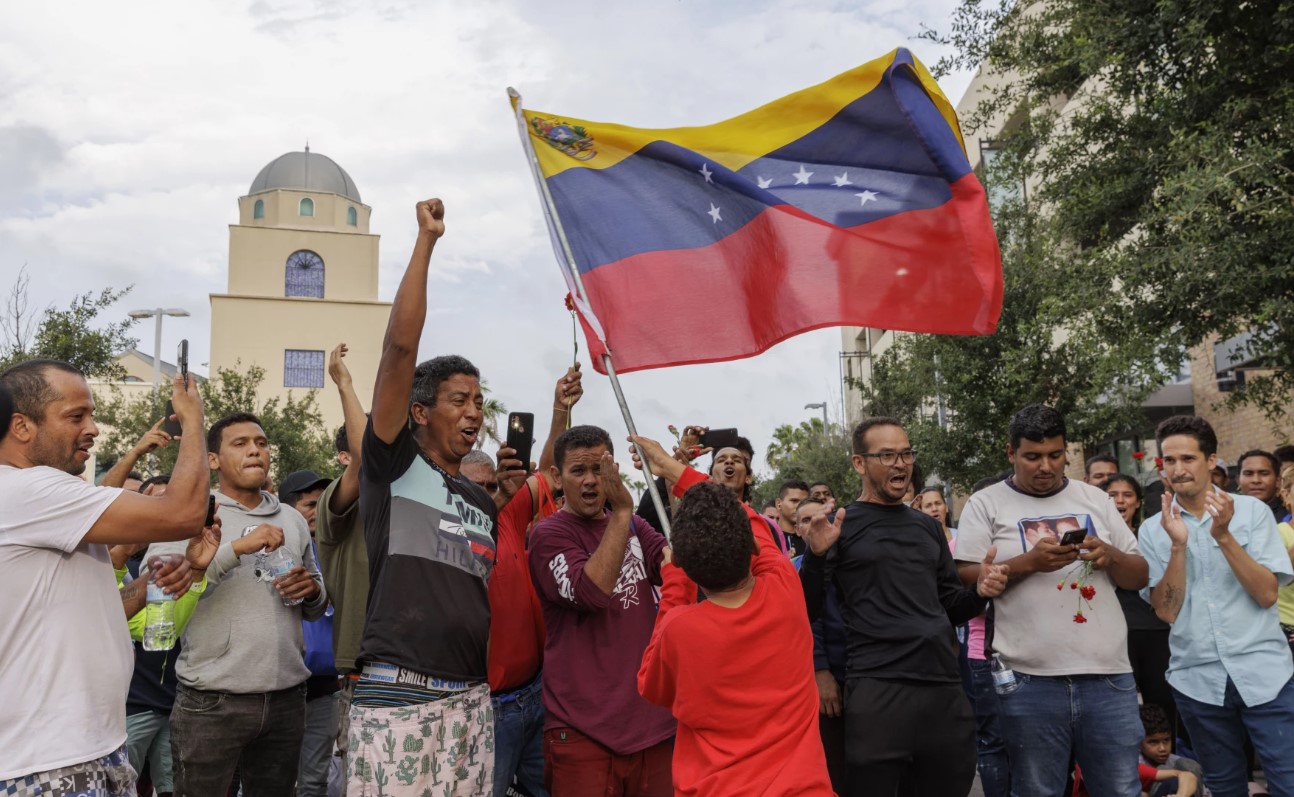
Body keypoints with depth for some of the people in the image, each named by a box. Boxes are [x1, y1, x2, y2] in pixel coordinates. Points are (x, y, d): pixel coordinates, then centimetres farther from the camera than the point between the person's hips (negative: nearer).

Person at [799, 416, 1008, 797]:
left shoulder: (928, 526, 15)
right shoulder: (841, 526, -1)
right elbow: (806, 614, -5)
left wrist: (978, 591, 0)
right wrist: (816, 556, -21)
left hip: (945, 688, 6)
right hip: (877, 691, -5)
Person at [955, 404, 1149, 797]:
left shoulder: (1095, 499, 12)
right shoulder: (986, 504, 1)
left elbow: (1140, 577, 14)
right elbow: (965, 581, -6)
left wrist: (1111, 556, -8)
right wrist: (1029, 561, -17)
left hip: (1108, 677, 3)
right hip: (1030, 681, -2)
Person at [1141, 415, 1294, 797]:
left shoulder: (1252, 510, -2)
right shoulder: (1153, 529, 1)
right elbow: (1166, 611, -7)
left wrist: (1223, 536, -20)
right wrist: (1178, 545, -17)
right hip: (1196, 680, 2)